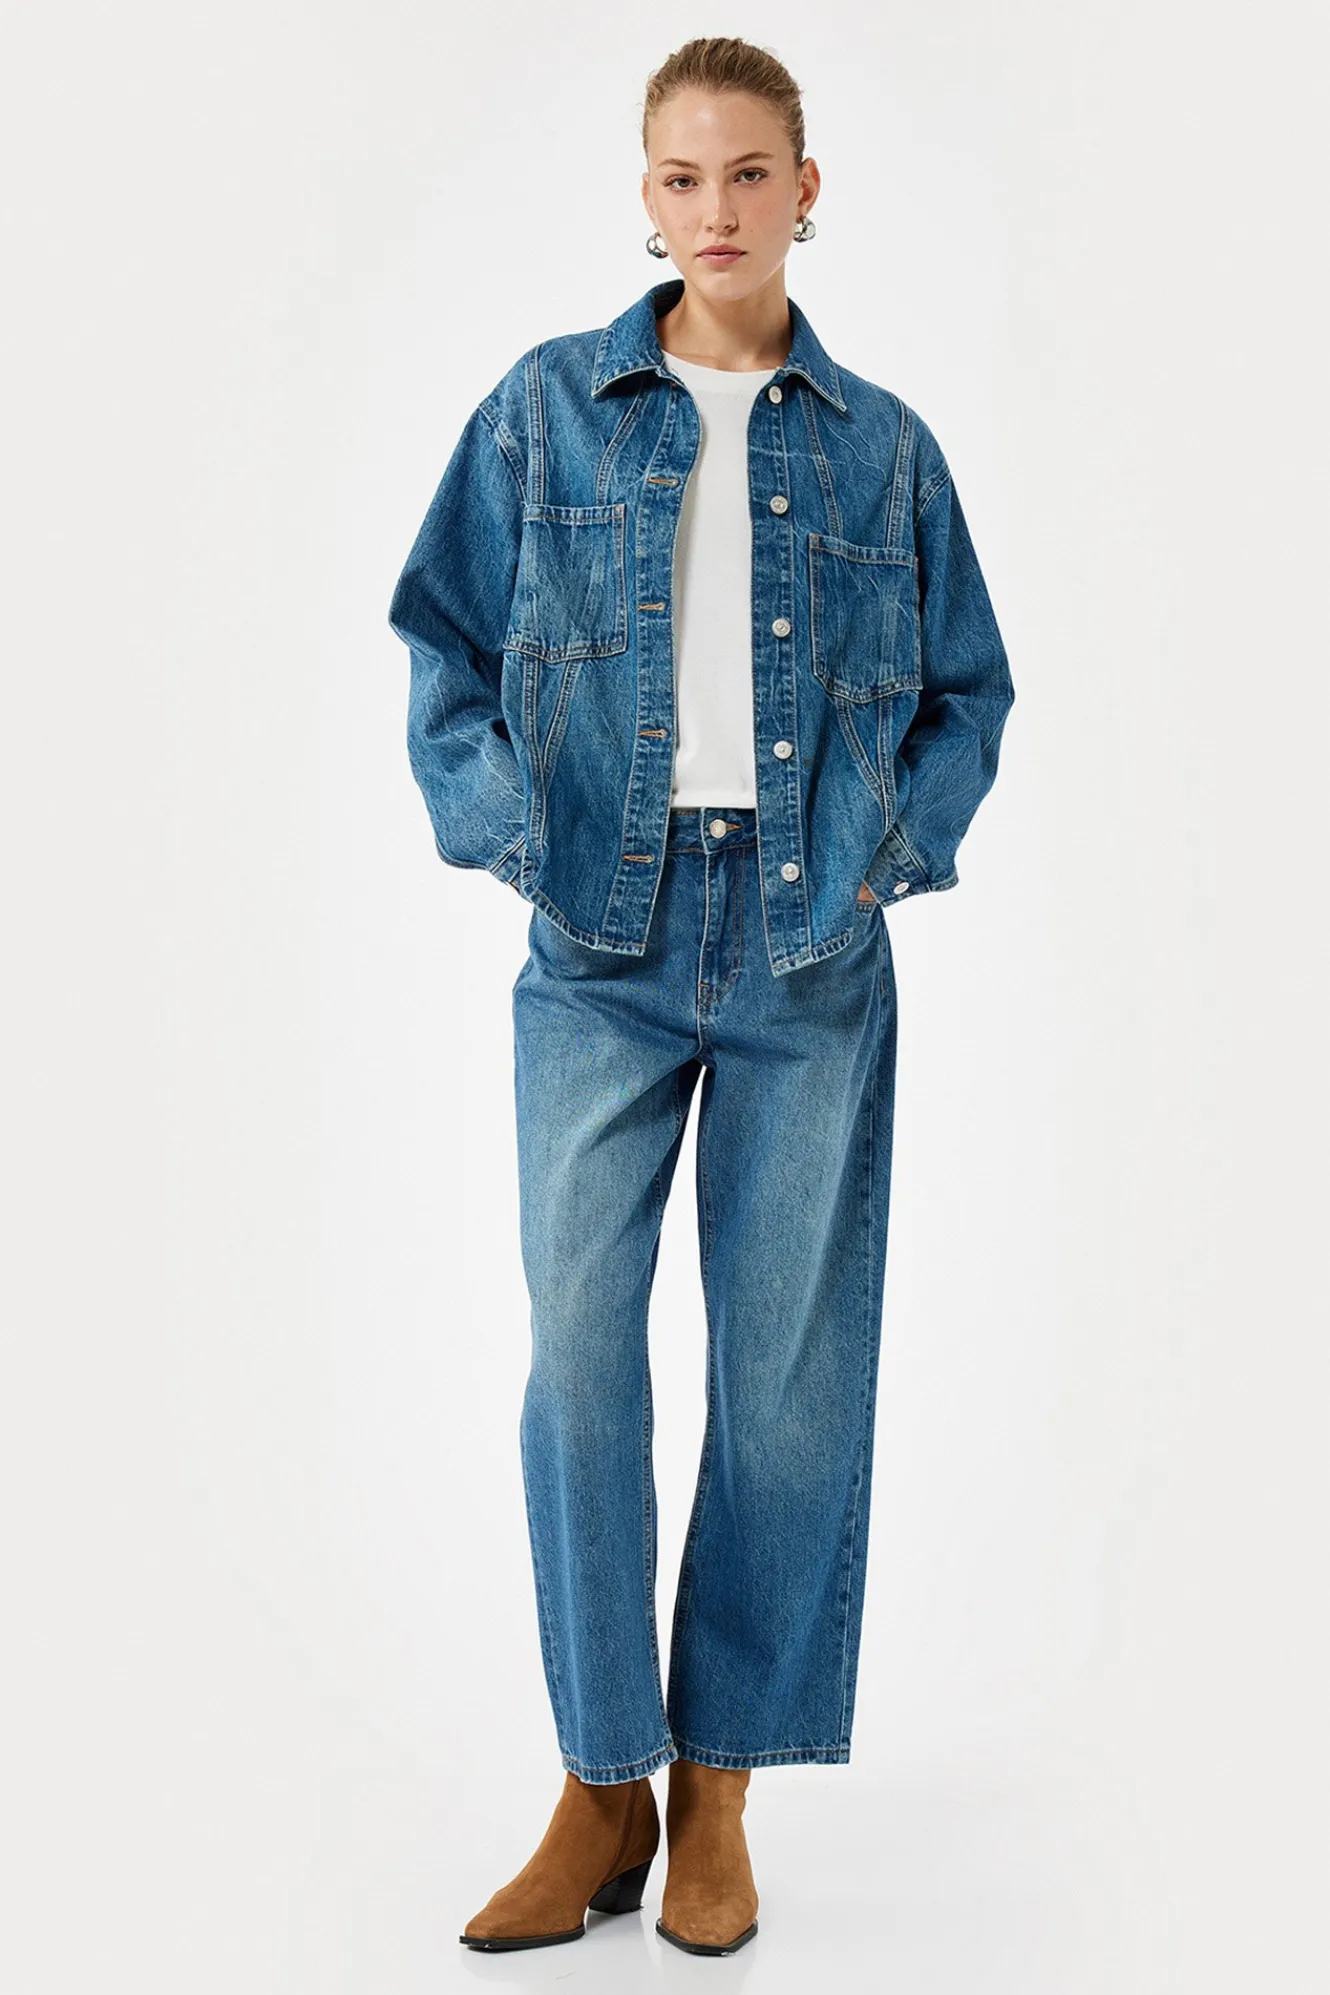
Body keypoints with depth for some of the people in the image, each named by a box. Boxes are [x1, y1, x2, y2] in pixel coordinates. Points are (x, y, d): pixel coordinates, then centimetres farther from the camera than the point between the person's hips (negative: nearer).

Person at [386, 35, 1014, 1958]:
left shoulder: (883, 444, 9)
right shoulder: (548, 407, 7)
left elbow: (968, 689, 14)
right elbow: (449, 651, 8)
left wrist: (901, 843, -1)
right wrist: (504, 831, -5)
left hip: (813, 950, 1)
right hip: (603, 939, 0)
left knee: (788, 1363, 3)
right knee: (579, 1348, -3)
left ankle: (718, 1788, 17)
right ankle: (602, 1786, 11)